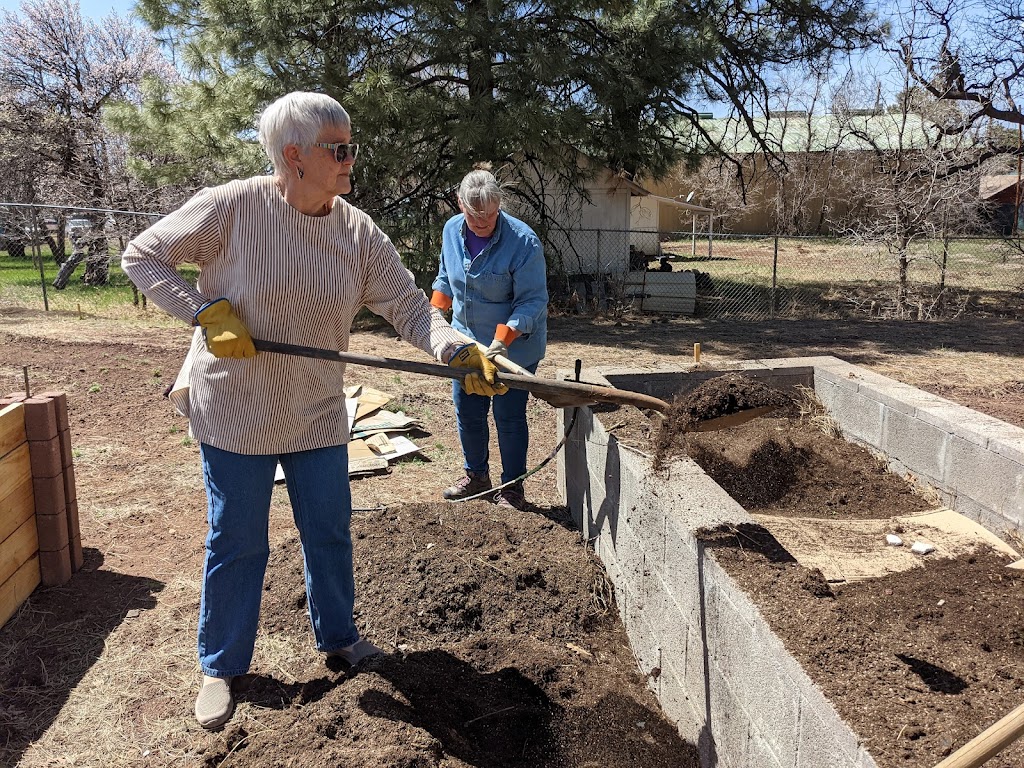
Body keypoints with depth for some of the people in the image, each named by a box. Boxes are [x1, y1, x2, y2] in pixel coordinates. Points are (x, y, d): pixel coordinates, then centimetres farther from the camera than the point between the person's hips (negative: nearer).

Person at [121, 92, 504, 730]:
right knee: (236, 541, 9)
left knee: (329, 530, 14)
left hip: (318, 411, 4)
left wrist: (459, 350, -28)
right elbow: (143, 255, -6)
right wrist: (206, 312, -19)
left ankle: (338, 635, 39)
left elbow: (409, 306, -10)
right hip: (236, 408, -3)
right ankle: (220, 667, 31)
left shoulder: (360, 233, -6)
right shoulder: (233, 208, -16)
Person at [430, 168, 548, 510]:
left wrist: (502, 341, -34)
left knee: (509, 417, 2)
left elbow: (532, 302, -23)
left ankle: (512, 487, 20)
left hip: (515, 349, -6)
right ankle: (476, 475, 34)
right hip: (467, 341, 6)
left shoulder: (523, 241, -22)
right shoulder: (452, 230, -3)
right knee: (467, 411, 14)